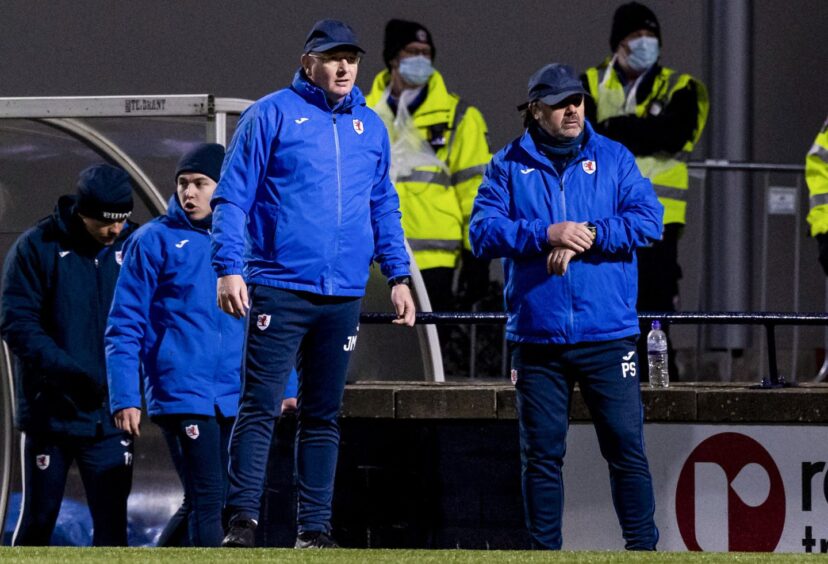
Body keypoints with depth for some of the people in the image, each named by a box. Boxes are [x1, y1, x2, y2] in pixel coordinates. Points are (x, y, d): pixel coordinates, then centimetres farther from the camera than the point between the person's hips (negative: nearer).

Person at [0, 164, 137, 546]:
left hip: (108, 417, 2)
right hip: (49, 411, -2)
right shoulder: (36, 248, -6)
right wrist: (67, 371, -22)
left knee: (111, 522, -1)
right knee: (38, 518, 7)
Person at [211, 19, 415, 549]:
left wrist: (399, 276, 11)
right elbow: (232, 197, -4)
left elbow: (384, 207, 20)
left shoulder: (370, 127, 14)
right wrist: (229, 269, -13)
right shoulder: (272, 115, -1)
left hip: (344, 295, 5)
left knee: (323, 415, 9)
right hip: (279, 287, -5)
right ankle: (243, 520, -8)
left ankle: (315, 526, 12)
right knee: (260, 407, -8)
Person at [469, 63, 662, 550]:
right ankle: (545, 551, 10)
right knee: (542, 454, 4)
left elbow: (649, 220, -3)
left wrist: (589, 235, -16)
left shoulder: (614, 159, 8)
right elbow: (485, 233, -4)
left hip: (608, 332, 0)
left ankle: (643, 547, 3)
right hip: (537, 336, 0)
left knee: (627, 446, -3)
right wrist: (547, 235, -17)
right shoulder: (508, 166, 7)